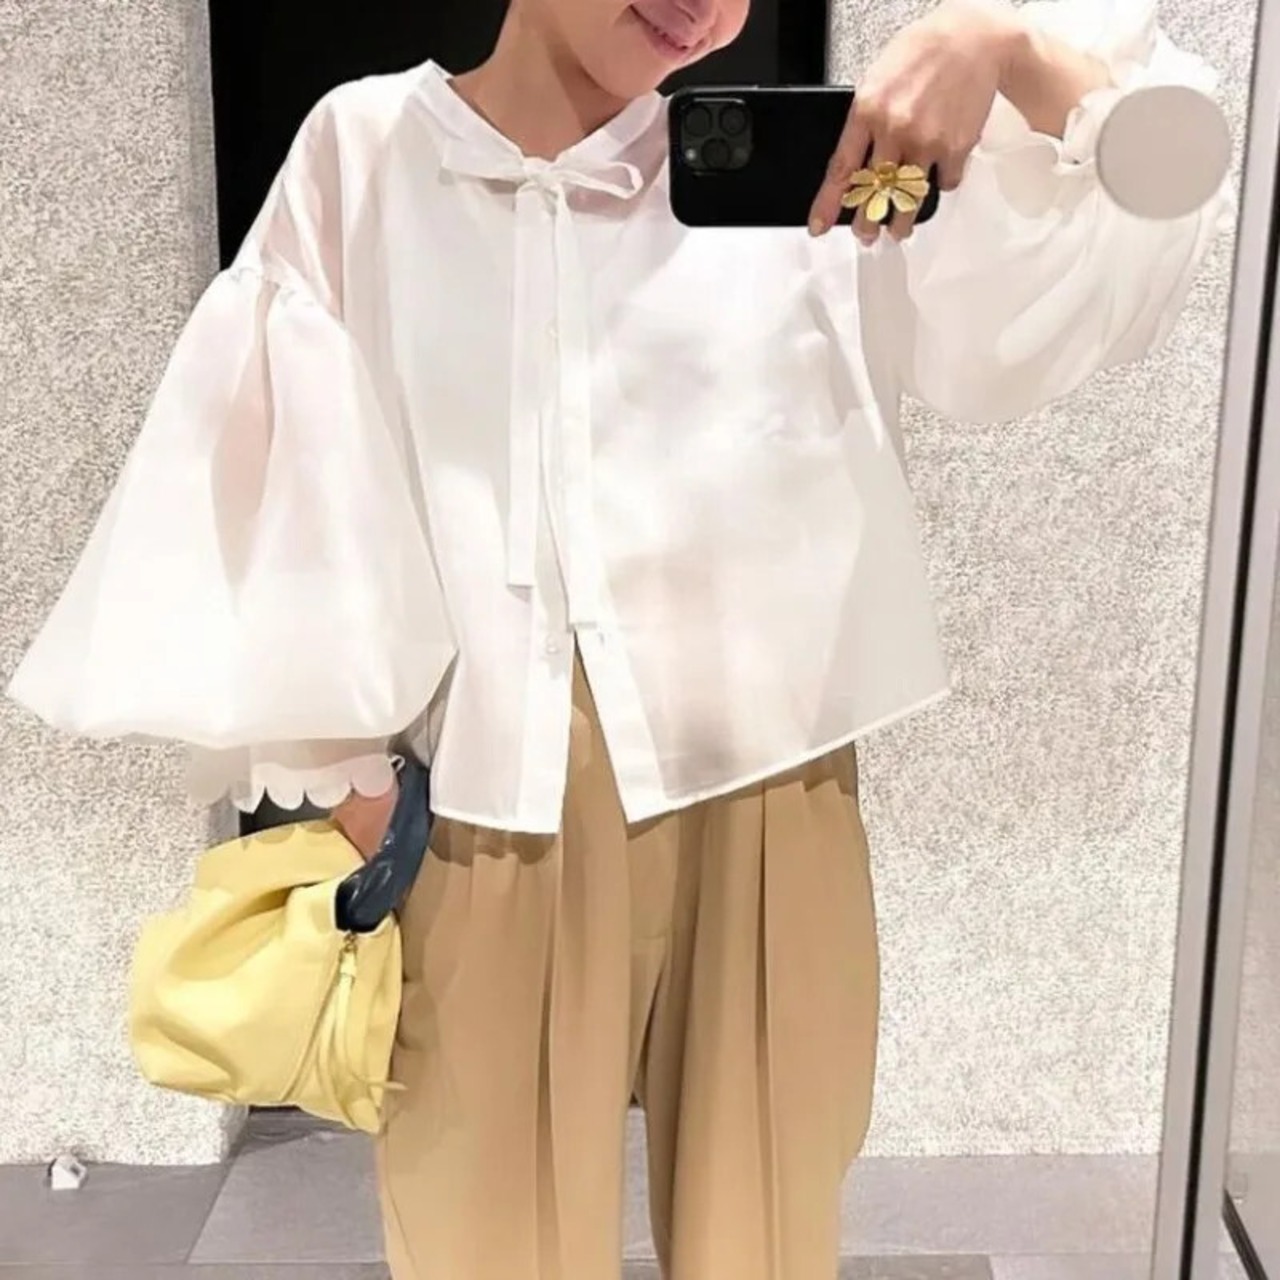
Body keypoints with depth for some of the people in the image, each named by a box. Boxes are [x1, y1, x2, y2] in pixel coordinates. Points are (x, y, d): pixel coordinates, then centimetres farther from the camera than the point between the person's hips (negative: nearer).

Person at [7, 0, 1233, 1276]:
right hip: (487, 814, 0)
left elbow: (1147, 206, 0)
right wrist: (337, 778, 0)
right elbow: (298, 488, 3)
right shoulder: (364, 155, 3)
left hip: (759, 807, 1)